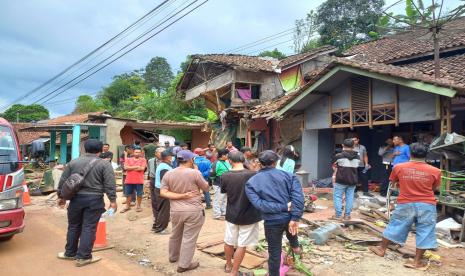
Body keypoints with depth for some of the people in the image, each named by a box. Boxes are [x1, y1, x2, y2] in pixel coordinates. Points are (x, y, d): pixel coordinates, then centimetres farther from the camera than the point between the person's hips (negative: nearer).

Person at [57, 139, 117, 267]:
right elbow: (110, 185, -11)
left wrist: (61, 197, 20)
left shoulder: (73, 162, 7)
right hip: (94, 199, -3)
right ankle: (83, 257, 5)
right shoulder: (104, 164, -5)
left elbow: (63, 182, 10)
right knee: (89, 228, 1)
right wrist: (112, 200, -6)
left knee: (74, 226, 17)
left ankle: (70, 253, 28)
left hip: (76, 198, 4)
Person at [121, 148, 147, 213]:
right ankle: (127, 206, 25)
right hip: (129, 180, 2)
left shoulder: (143, 160, 2)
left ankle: (138, 206, 19)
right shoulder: (128, 159, 8)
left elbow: (142, 168, -12)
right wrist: (136, 167, -13)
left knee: (139, 194, 3)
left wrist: (130, 168, -7)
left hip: (139, 181, -2)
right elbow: (125, 167, -7)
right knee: (128, 194, 11)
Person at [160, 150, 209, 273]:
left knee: (175, 235, 23)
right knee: (189, 238, 6)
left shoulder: (168, 174, 0)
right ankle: (184, 265, 13)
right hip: (194, 211, -5)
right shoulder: (194, 173, -13)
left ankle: (173, 257, 42)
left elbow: (163, 193, -5)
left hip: (176, 210, 5)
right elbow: (206, 188, -1)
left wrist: (180, 196, -8)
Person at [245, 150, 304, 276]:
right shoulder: (288, 175, -4)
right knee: (291, 225, 38)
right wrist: (295, 218, -16)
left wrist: (284, 207, -16)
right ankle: (295, 246, 62)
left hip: (272, 222, -2)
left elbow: (259, 204, -19)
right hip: (289, 217, 3)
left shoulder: (251, 183, -5)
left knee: (274, 253, 16)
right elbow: (298, 197, -16)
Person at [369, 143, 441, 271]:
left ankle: (382, 249, 28)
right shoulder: (435, 171, -7)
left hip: (405, 204, 1)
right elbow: (435, 188, 7)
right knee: (424, 232, 8)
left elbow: (393, 182, 9)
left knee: (396, 226, 14)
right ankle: (417, 261, 13)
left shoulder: (398, 167, -6)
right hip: (427, 205, -1)